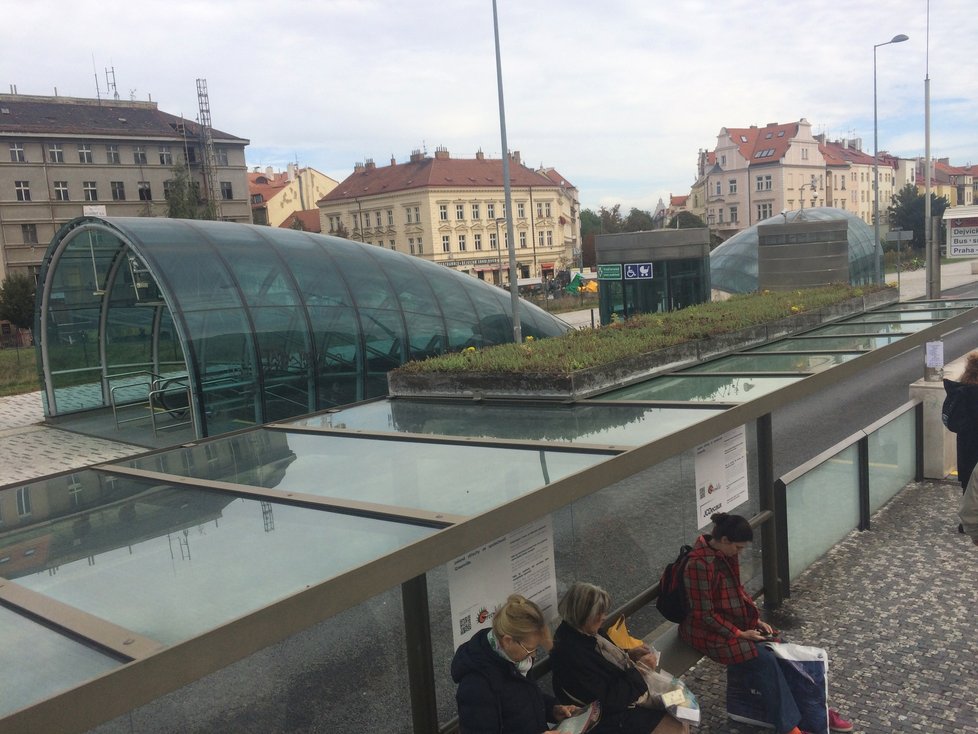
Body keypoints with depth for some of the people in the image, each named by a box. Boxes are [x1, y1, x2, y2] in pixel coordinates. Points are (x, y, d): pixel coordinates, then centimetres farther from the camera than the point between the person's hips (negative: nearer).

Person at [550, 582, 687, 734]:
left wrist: (629, 655, -3)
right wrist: (638, 668, -22)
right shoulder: (571, 654, -34)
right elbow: (609, 700, -29)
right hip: (612, 716, -9)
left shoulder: (581, 632, -6)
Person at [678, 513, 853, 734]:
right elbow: (704, 615, -23)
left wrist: (757, 619, 2)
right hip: (708, 631, -8)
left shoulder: (726, 553, -1)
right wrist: (739, 634, -18)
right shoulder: (699, 564, -28)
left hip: (734, 621, 8)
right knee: (766, 661, -19)